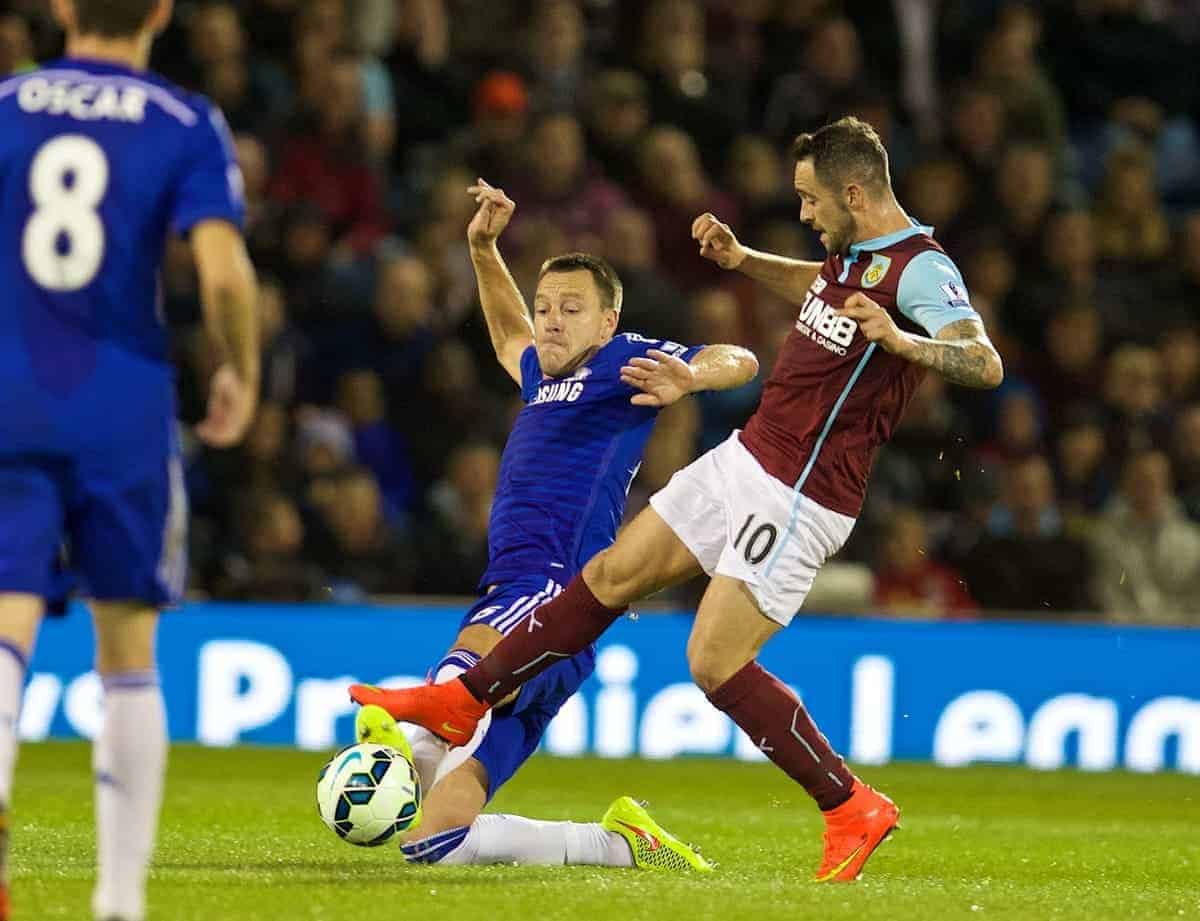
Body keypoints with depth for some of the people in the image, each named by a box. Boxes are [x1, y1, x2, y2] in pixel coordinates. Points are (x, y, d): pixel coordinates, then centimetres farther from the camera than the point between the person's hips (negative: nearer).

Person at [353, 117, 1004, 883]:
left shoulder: (920, 271, -20)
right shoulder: (856, 250, 8)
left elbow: (988, 365, -34)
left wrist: (901, 340, -49)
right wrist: (741, 259, 17)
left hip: (797, 498, -9)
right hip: (747, 457, 9)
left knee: (716, 664, -11)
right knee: (611, 576, 13)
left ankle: (853, 810, 1)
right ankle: (463, 702, 24)